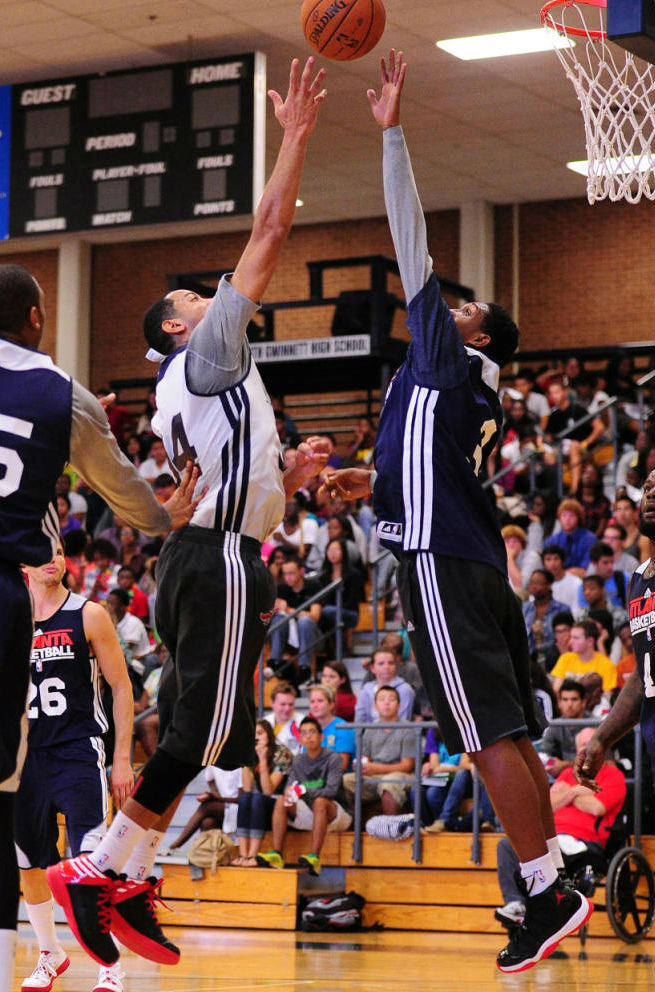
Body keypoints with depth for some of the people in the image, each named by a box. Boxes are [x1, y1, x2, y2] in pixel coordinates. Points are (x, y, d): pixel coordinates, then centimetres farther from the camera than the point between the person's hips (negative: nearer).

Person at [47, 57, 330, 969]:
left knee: (188, 732, 8)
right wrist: (297, 134, -3)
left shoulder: (178, 396, 25)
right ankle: (99, 870, -10)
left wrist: (288, 475, 26)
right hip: (221, 560, -10)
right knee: (201, 732, -11)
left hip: (202, 555, 10)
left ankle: (127, 883, 6)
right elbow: (270, 234, -6)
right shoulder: (208, 350, -1)